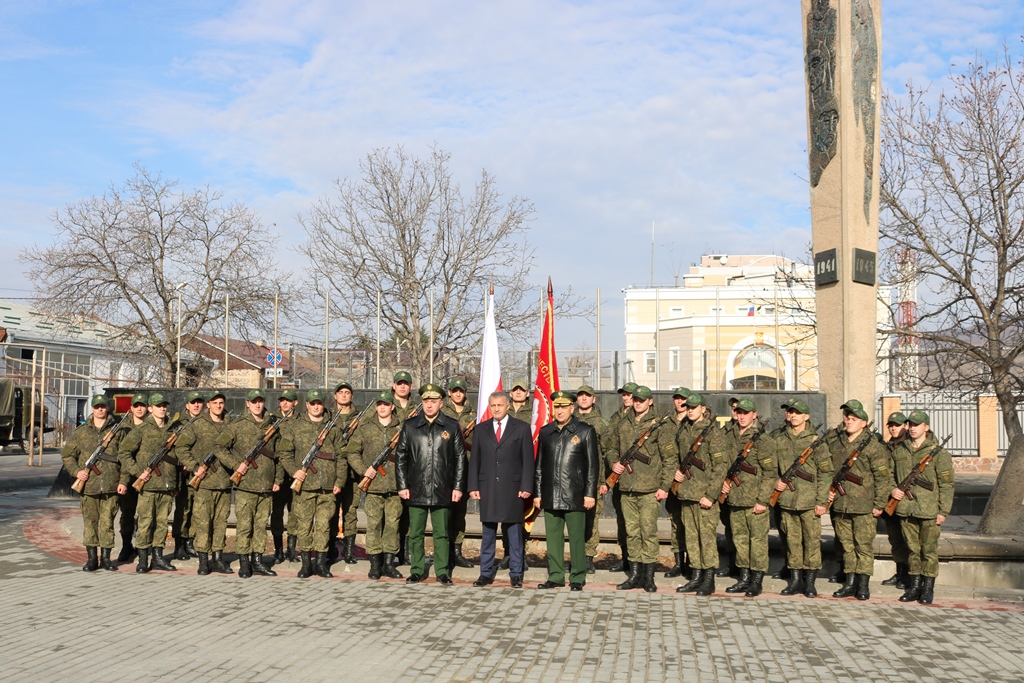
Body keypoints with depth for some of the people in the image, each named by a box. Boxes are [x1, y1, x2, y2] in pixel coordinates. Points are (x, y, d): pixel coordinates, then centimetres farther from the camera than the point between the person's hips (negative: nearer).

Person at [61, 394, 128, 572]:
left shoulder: (117, 430, 5)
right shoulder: (81, 432, 9)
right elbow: (67, 454, 12)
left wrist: (123, 481, -3)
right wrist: (76, 471, -5)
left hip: (111, 486, -1)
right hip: (88, 485, 1)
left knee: (107, 522, 4)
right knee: (90, 522, 5)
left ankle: (105, 557, 13)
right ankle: (91, 558, 14)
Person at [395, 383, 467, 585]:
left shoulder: (452, 427, 4)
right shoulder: (409, 426, 6)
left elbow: (460, 459, 5)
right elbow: (400, 457, 6)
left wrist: (458, 487, 0)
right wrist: (402, 486, 0)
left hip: (442, 491, -1)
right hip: (416, 490, 1)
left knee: (441, 534, 6)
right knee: (416, 534, 7)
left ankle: (442, 572, 14)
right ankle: (417, 571, 18)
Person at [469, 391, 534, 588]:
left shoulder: (521, 428, 3)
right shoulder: (482, 429, 11)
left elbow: (528, 460, 0)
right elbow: (475, 459, 9)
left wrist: (526, 487, -8)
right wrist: (473, 486, 1)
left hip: (512, 488, -2)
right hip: (487, 488, 2)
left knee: (514, 533, 3)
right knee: (488, 533, 6)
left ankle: (516, 574, 11)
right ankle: (486, 573, 13)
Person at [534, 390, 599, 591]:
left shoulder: (586, 431, 0)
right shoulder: (545, 432, 11)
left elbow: (593, 465, -1)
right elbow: (539, 465, 14)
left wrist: (590, 494, -6)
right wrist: (537, 493, 11)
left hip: (575, 497, -4)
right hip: (550, 497, 4)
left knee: (576, 538, 1)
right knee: (553, 537, 8)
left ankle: (577, 578, 12)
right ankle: (555, 576, 19)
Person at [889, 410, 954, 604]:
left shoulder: (938, 453, -3)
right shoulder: (899, 451, 10)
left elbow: (946, 484, -4)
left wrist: (943, 511, -7)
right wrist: (892, 490, 3)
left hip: (929, 511, -4)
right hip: (906, 509, 4)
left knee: (929, 551, 3)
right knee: (912, 549, 11)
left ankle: (928, 589, 12)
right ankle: (914, 586, 20)